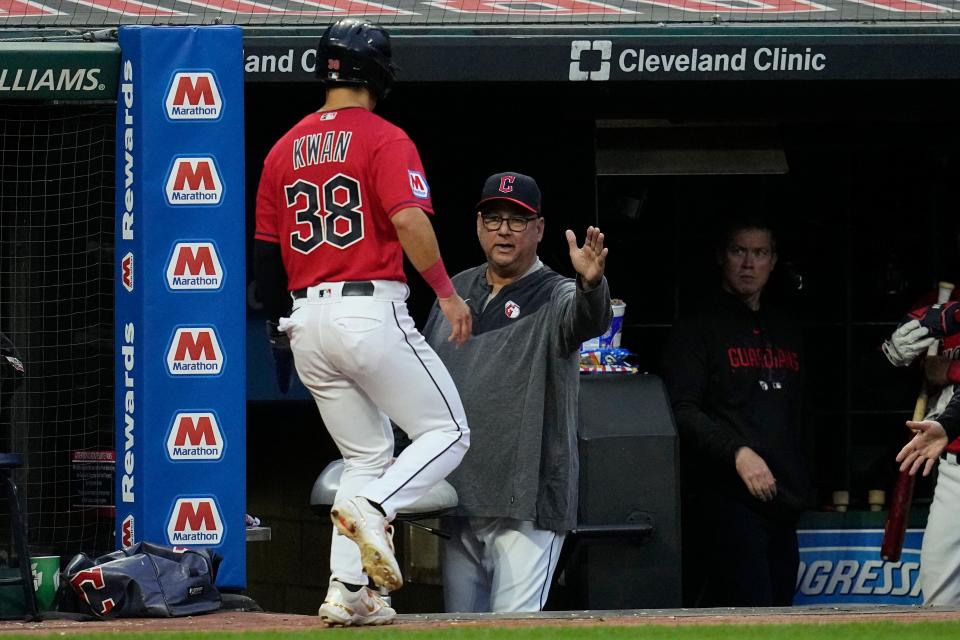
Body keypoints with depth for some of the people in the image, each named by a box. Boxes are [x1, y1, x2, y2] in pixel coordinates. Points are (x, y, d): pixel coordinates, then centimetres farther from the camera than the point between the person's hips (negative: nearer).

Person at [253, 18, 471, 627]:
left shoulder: (285, 148, 13)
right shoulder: (384, 139, -5)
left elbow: (266, 250, 16)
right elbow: (409, 220, -20)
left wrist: (279, 323, 26)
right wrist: (448, 292, -12)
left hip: (307, 321, 7)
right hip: (371, 312, -7)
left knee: (366, 455, 16)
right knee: (448, 432, 3)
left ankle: (347, 593, 5)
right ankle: (371, 508, -22)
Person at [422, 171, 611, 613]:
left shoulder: (555, 296, -4)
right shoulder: (456, 291, 15)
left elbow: (588, 320, -27)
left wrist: (590, 285, -51)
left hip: (527, 502, -6)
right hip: (457, 497, 6)